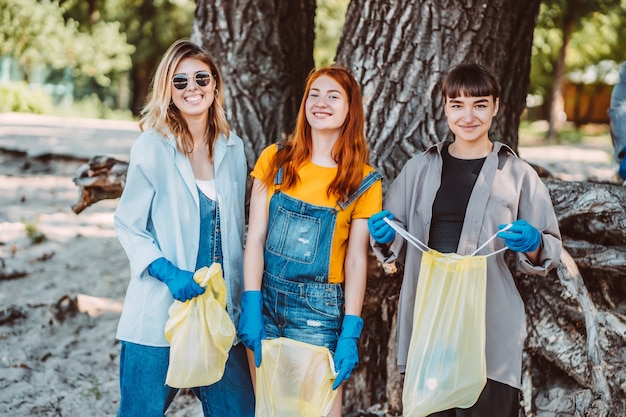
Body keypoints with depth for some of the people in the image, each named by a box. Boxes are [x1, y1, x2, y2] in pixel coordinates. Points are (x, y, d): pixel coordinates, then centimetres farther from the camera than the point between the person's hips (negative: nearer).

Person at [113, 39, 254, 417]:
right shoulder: (152, 147, -7)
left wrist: (242, 300, 12)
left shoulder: (232, 148, 6)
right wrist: (169, 273, -20)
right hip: (160, 313, -4)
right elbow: (128, 225, -6)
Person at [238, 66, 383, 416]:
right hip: (266, 302, 2)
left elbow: (357, 260, -4)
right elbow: (255, 237, 0)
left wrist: (349, 334, -9)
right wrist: (251, 306, -8)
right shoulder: (275, 160, 2)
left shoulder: (365, 182, -2)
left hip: (318, 309, -2)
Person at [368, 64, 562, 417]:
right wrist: (385, 237, -6)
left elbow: (551, 251, 6)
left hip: (490, 325, -2)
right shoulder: (420, 169, 10)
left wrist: (532, 245, -15)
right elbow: (394, 246, 16)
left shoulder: (518, 175, 3)